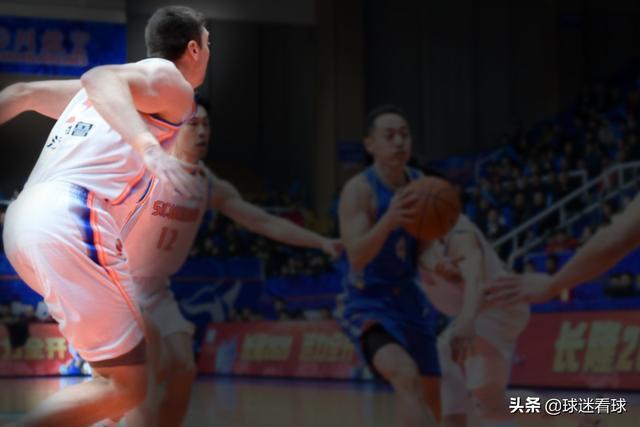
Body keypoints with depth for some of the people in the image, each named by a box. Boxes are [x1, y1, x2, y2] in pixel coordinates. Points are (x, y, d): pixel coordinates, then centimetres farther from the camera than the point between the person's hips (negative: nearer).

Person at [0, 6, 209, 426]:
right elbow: (99, 77, -16)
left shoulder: (118, 85, 29)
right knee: (127, 387, -6)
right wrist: (150, 147, -30)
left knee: (140, 333, 24)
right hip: (71, 221, -9)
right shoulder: (170, 80, 5)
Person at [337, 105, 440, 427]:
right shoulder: (358, 190, -18)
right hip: (368, 304, -8)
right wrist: (388, 220, -48)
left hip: (410, 303, 8)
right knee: (407, 377, -33)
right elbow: (357, 256, -30)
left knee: (432, 398, 15)